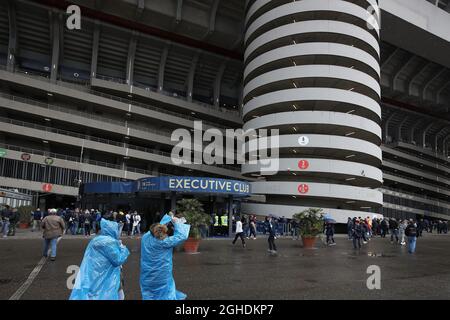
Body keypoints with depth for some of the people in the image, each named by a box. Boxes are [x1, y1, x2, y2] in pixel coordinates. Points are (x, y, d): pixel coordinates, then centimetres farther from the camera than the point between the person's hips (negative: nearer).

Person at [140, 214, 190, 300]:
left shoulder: (145, 237, -9)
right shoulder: (164, 242, -22)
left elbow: (155, 228, 11)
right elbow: (181, 236, -14)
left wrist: (167, 219, 14)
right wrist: (177, 223, -3)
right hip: (162, 277, -5)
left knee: (149, 296, 18)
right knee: (167, 296, 10)